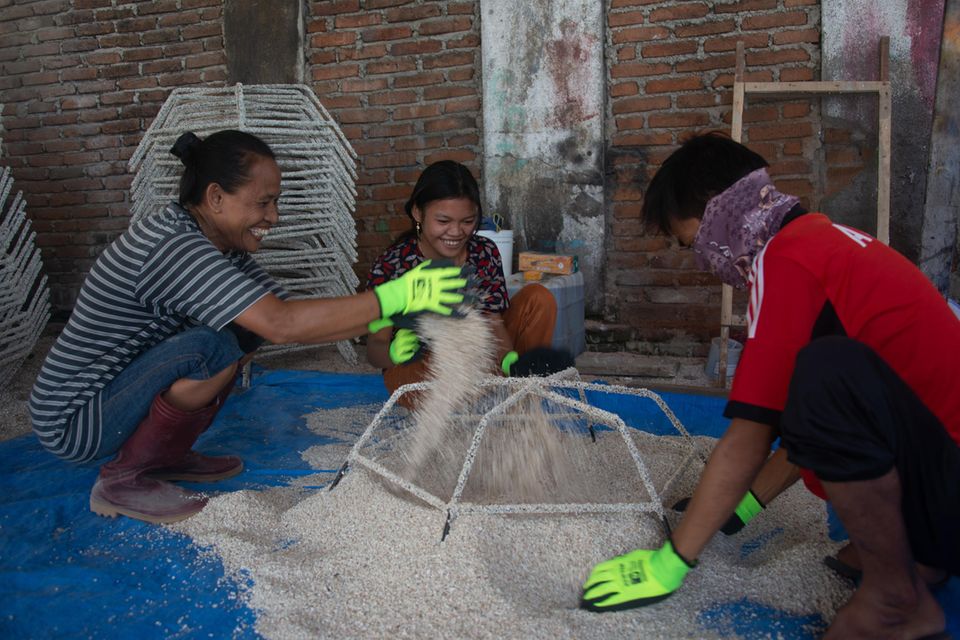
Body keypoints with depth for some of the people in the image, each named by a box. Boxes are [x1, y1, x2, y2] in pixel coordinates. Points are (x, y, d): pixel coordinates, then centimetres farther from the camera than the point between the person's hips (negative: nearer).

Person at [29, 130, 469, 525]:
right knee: (214, 345, -29)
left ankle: (169, 455, 9)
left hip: (114, 386, 9)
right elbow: (282, 324, -37)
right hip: (74, 424, -9)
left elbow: (280, 312, 1)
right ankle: (124, 478, -9)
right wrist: (398, 296, -34)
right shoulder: (173, 248, -28)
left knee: (247, 322, 3)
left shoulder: (219, 246, 1)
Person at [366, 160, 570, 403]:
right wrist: (394, 352, -44)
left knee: (538, 297, -10)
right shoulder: (391, 265, -17)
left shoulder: (485, 253, -6)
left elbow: (493, 321, -11)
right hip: (418, 370, -3)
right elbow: (374, 348, -18)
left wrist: (509, 360, -34)